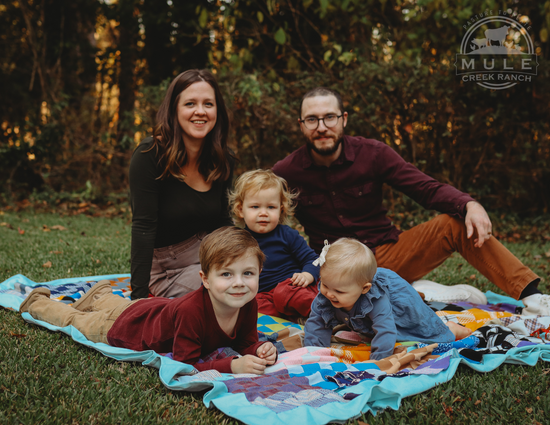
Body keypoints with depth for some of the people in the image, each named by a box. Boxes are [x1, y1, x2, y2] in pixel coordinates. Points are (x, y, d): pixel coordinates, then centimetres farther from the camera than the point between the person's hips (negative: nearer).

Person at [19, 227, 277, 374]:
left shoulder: (248, 305, -27)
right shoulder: (190, 311, -47)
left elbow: (245, 343, -12)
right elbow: (184, 365, -40)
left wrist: (260, 350, -35)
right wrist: (232, 365, -51)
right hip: (123, 326, -4)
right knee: (76, 320, 25)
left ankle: (102, 294, 66)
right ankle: (37, 302, 51)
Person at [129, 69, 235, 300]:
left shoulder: (223, 160, -2)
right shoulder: (150, 155, -18)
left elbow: (221, 221, 7)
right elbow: (143, 227, -22)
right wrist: (139, 296, -26)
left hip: (205, 254, 6)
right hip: (161, 267, -5)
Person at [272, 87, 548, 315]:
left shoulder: (372, 153, -6)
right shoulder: (286, 173, -8)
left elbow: (428, 189, -7)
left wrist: (469, 205, -29)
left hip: (386, 254, 1)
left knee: (457, 224, -20)